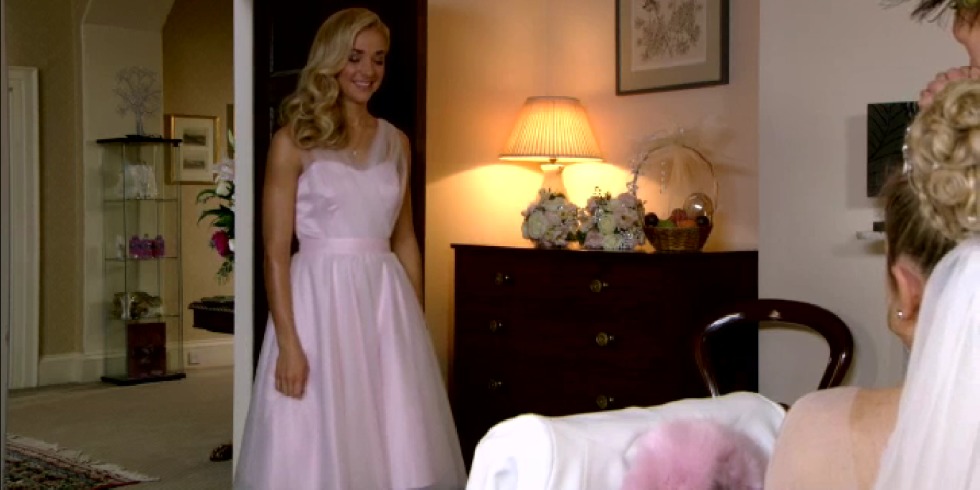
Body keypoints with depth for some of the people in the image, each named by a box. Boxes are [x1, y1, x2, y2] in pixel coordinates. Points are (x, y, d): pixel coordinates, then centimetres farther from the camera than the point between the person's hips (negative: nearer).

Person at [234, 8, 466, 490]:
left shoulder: (395, 142, 11)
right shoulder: (294, 141, -4)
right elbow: (276, 252, -7)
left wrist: (416, 324, 10)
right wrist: (289, 343, -15)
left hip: (386, 302, 4)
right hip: (320, 302, -4)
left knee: (398, 444, 7)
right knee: (317, 447, 2)